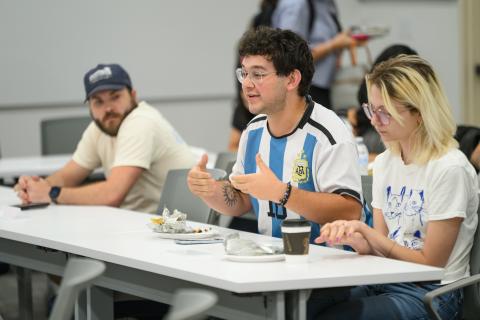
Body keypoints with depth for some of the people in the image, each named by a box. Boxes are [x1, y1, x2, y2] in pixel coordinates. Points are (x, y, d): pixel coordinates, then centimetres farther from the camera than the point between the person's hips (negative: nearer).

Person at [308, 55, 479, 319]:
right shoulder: (384, 163, 10)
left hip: (431, 295, -6)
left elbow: (430, 262, -11)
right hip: (384, 282, 7)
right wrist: (353, 237, -12)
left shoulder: (449, 169, -14)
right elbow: (381, 247, 10)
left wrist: (366, 232, -17)